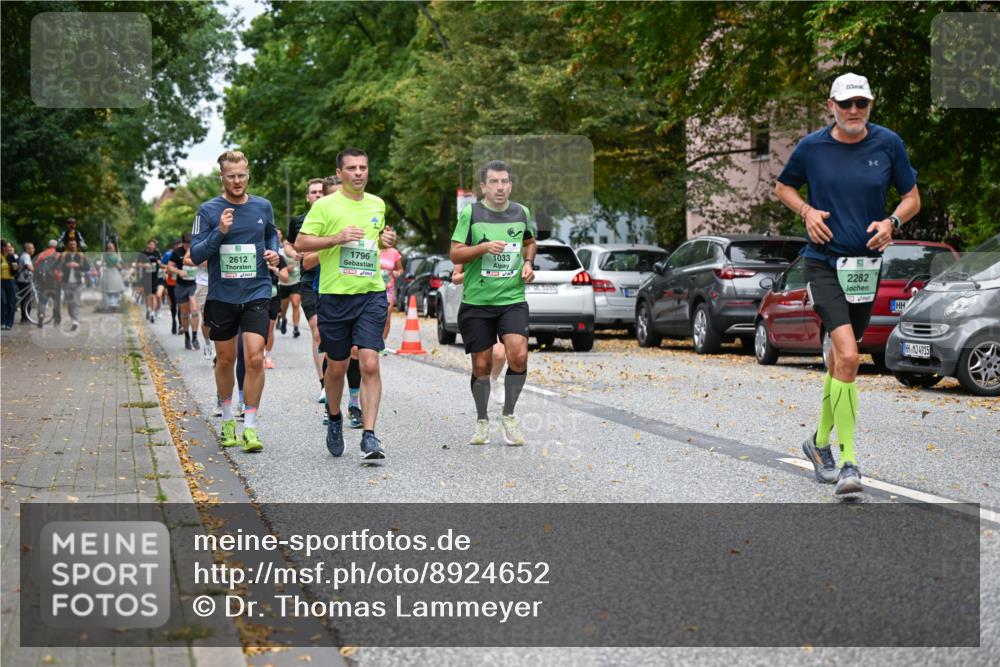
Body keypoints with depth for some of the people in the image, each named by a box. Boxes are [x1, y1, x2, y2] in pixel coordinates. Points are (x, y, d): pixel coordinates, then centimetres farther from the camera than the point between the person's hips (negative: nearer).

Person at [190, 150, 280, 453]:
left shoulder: (263, 207, 4)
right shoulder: (208, 210, -3)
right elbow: (195, 255, -7)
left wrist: (274, 252, 3)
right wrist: (220, 232, -21)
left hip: (256, 294, 0)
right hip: (221, 295, 0)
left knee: (255, 358, -13)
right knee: (225, 359, 12)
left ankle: (250, 427, -6)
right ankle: (228, 419, 33)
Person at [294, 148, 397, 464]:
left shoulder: (377, 204, 12)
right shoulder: (325, 205, -2)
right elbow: (300, 243, -7)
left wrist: (386, 240, 7)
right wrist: (336, 238, -18)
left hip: (371, 295, 2)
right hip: (335, 295, -2)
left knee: (370, 364, -11)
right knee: (337, 367, 10)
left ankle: (369, 436, -12)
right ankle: (334, 419, 37)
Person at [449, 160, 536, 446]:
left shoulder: (521, 212, 7)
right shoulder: (470, 213, -3)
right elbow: (455, 254, -5)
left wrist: (528, 263, 7)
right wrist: (484, 247, -19)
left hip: (513, 299, 1)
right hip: (476, 302, -1)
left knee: (518, 355, -16)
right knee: (481, 365, 4)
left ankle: (508, 415, 5)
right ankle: (482, 421, 24)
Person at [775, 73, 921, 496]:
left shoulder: (888, 144, 1)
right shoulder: (811, 147, -3)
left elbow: (912, 197, 10)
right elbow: (783, 186, 14)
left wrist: (891, 222, -10)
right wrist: (806, 211, -5)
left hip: (866, 264, 3)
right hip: (823, 263, -3)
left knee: (841, 357, 14)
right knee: (847, 356, -19)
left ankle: (820, 442, 35)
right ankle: (848, 461, -16)